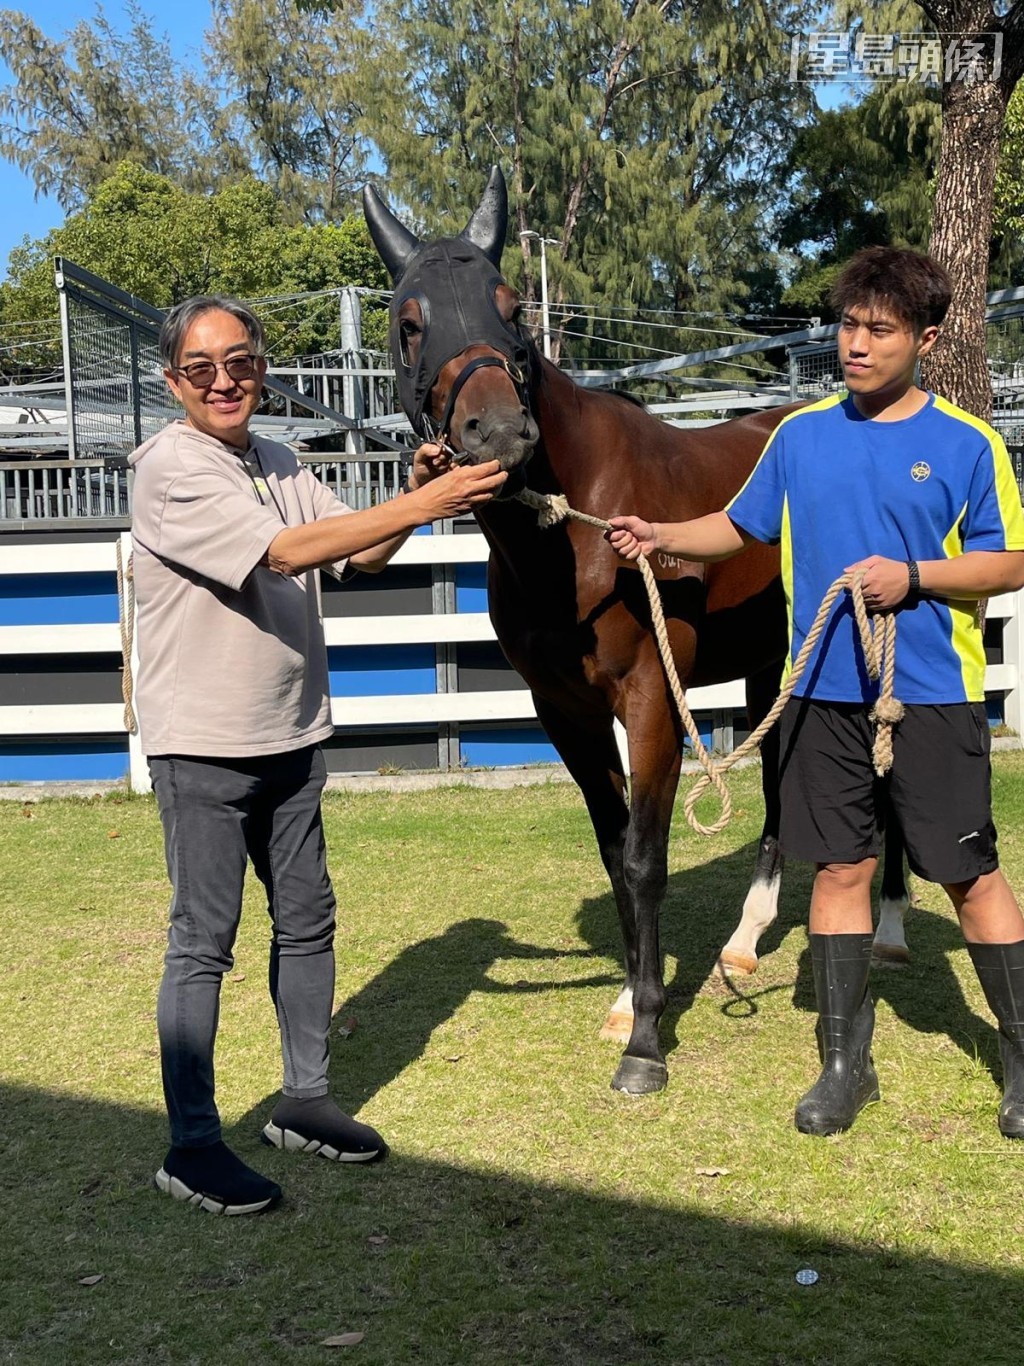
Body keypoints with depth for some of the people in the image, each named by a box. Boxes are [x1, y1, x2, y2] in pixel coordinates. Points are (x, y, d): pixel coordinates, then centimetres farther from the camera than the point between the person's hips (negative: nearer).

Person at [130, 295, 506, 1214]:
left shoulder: (279, 465, 10)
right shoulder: (170, 467, -15)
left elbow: (362, 555, 11)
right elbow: (287, 552, -25)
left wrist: (416, 491, -9)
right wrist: (426, 505, -26)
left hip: (290, 737, 8)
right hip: (203, 743, -8)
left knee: (306, 921, 14)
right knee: (204, 941, -1)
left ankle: (305, 1101, 29)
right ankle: (192, 1145, 10)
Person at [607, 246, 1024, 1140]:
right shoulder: (801, 434, 6)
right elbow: (741, 528, 13)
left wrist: (913, 576, -17)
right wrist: (664, 538, -3)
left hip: (932, 693, -3)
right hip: (826, 691, 3)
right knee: (840, 869, 10)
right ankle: (845, 1064, 23)